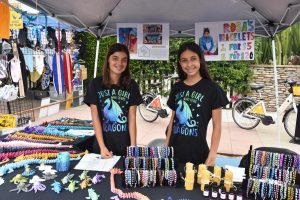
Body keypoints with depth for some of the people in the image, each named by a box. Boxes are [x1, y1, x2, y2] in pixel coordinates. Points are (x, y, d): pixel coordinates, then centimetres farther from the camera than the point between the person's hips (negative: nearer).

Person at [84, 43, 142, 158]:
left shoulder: (132, 85, 0)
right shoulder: (96, 84, -5)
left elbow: (132, 118, -2)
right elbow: (95, 118, -6)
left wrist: (133, 146, -9)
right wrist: (102, 147, -13)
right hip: (103, 144, -1)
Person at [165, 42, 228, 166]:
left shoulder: (212, 89, -8)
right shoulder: (176, 88, 5)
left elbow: (217, 126, -7)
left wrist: (212, 157, -11)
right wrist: (166, 146, 9)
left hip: (198, 154, -4)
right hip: (174, 152, 4)